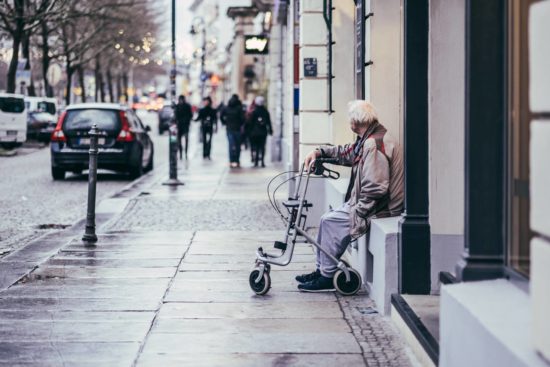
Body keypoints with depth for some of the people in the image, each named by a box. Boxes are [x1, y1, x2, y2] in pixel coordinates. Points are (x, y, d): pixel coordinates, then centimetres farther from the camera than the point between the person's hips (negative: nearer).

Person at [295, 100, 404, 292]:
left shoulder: (374, 145, -23)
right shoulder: (368, 140, 12)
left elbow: (375, 189, -27)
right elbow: (347, 153, 28)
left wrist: (358, 212, -20)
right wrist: (319, 151, 16)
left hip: (379, 209, -11)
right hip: (367, 203, 11)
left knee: (331, 221, -12)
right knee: (328, 219, 11)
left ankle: (327, 277, -3)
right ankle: (321, 270, 17)